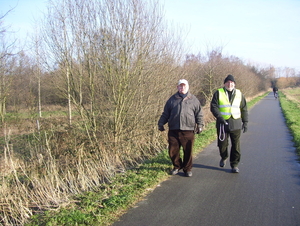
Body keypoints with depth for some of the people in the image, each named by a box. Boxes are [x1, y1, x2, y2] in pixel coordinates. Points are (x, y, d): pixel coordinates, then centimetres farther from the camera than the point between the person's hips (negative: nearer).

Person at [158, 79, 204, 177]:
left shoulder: (193, 99, 11)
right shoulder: (172, 99, 12)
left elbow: (199, 114, 13)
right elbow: (165, 113, 16)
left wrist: (200, 125, 6)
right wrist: (161, 123, 9)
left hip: (188, 131, -1)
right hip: (174, 131, 1)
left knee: (188, 151, 3)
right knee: (173, 151, 4)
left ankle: (187, 169, 20)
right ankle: (177, 166, 26)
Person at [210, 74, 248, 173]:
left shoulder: (239, 94, 9)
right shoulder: (218, 93, 2)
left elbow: (244, 109, 13)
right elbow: (213, 106, -6)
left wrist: (245, 122, 9)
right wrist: (219, 117, -21)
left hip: (236, 124, 1)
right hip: (222, 123, -1)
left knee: (236, 145, 1)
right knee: (222, 144, 8)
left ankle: (234, 164, 14)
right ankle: (223, 158, 37)